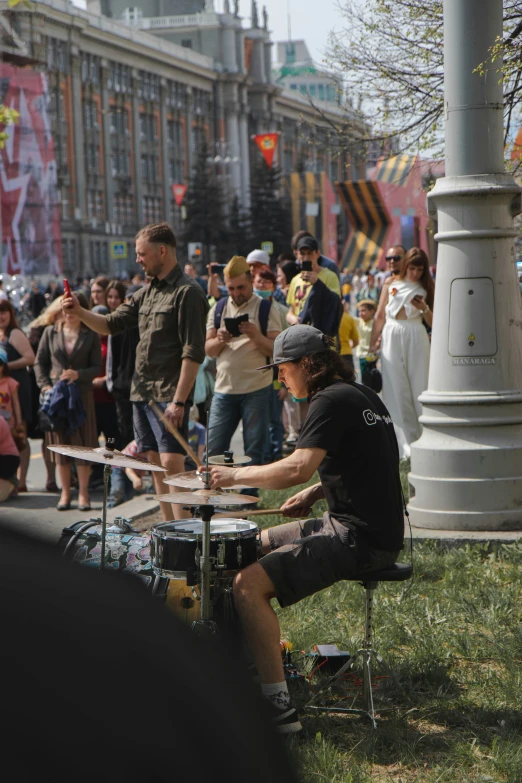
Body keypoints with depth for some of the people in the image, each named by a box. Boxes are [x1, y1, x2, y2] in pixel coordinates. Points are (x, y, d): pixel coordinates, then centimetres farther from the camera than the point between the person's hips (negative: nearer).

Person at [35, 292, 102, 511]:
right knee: (61, 443, 4)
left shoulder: (90, 335, 2)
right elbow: (40, 362, 10)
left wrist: (78, 374, -17)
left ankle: (83, 493, 8)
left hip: (82, 394, -2)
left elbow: (97, 367, 0)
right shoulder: (51, 332, 7)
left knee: (83, 444, -1)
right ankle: (65, 492, 13)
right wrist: (45, 385, -4)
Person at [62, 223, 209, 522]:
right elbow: (111, 324, 20)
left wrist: (179, 401, -22)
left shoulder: (187, 292, -12)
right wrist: (80, 311, 1)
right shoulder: (147, 292, 15)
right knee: (155, 463, 11)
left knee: (172, 463, -13)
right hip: (142, 393, 9)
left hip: (169, 396, -9)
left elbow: (193, 353, -17)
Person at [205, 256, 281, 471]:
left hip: (256, 389, -3)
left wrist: (257, 336, -23)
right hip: (224, 389, 3)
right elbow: (208, 349, 8)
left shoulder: (266, 309, 0)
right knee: (213, 449, 3)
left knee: (254, 452, 1)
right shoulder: (218, 309, 10)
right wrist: (220, 340, -13)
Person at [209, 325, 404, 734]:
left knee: (249, 584, -18)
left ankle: (279, 706, -19)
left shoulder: (332, 401, -16)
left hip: (361, 539, -11)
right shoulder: (363, 394, 15)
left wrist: (236, 475, -14)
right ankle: (268, 654, 31)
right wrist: (315, 492, 14)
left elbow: (298, 468, -27)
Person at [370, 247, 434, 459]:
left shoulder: (426, 288, 6)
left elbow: (431, 322, 5)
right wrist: (372, 343, 4)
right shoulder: (391, 283, 7)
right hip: (392, 337, 1)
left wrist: (425, 309, -14)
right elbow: (380, 315, 9)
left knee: (419, 387, -2)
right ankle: (407, 443, 2)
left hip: (416, 338, -1)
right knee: (397, 389, -2)